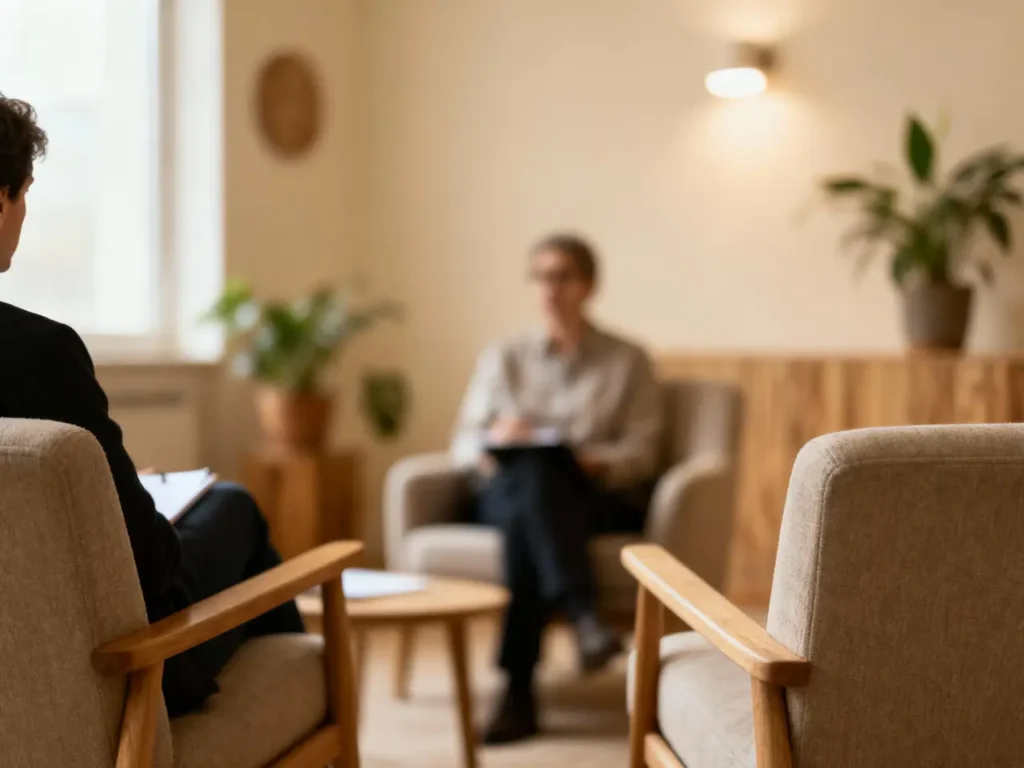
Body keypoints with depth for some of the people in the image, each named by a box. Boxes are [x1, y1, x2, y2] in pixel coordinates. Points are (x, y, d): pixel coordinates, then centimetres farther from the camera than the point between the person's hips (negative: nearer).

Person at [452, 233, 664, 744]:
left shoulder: (628, 361, 14)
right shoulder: (503, 358, 21)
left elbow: (641, 452, 2)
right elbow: (465, 442, 13)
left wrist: (592, 461, -20)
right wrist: (494, 442, -12)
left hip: (600, 499, -2)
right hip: (506, 493, 2)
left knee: (539, 469, -39)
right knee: (528, 474, -38)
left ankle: (519, 692, -49)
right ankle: (582, 614, -58)